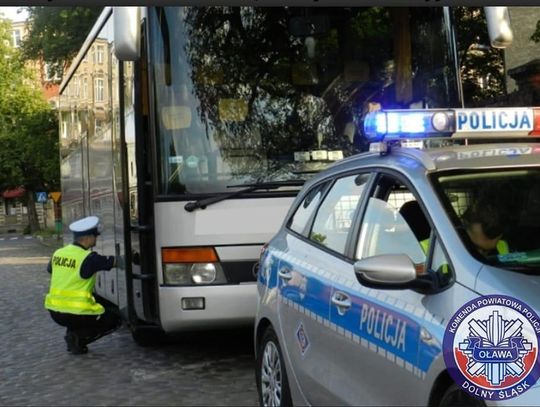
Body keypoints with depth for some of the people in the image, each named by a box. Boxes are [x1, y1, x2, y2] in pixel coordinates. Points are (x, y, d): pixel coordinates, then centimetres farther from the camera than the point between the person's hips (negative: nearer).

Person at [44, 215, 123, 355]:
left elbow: (49, 269, 25)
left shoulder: (58, 253, 5)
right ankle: (78, 337, -3)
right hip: (76, 314, -7)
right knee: (114, 320, 14)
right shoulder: (89, 258, -15)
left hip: (54, 312, 7)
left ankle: (72, 333, 15)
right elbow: (115, 262, -8)